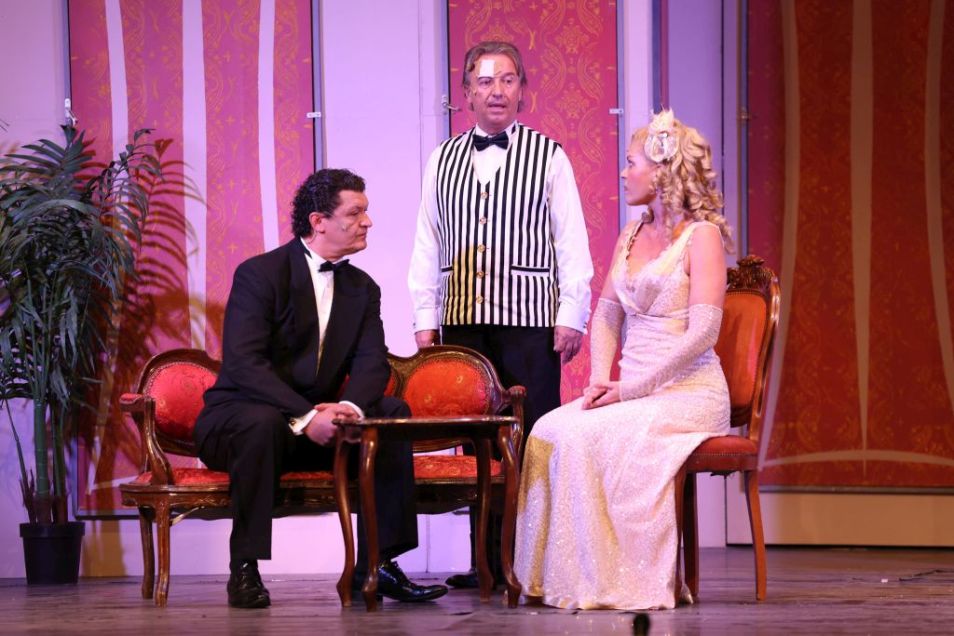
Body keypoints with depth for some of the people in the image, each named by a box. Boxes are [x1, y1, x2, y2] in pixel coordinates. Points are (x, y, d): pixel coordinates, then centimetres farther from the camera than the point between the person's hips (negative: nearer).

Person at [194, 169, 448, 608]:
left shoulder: (363, 289, 8)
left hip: (316, 424, 6)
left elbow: (372, 363, -5)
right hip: (239, 416, -6)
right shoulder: (259, 274, -12)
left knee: (393, 413, -15)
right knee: (264, 422, -38)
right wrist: (305, 416, -33)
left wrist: (349, 406, -28)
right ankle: (245, 570, -28)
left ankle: (375, 565, -13)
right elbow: (243, 364, -23)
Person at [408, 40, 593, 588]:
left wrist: (572, 316, -5)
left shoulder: (548, 156, 4)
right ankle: (489, 558, 7)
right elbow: (427, 245, 14)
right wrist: (425, 318, 8)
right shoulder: (443, 160, 13)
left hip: (529, 318, -3)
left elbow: (571, 241, 2)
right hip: (463, 318, 3)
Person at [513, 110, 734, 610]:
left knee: (587, 434, -29)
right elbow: (606, 315, 19)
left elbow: (702, 332, -15)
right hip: (632, 391, 7)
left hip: (687, 392, -7)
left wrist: (631, 388, -18)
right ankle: (555, 575, -18)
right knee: (548, 431, -19)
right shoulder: (631, 234, 18)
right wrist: (600, 379, -1)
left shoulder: (701, 235, -6)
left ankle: (605, 581, -21)